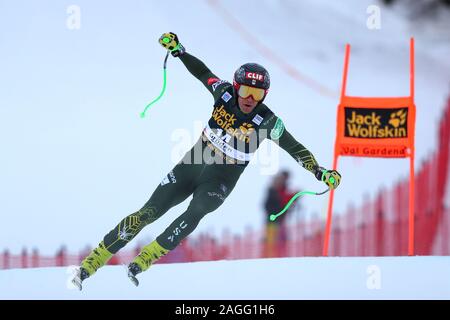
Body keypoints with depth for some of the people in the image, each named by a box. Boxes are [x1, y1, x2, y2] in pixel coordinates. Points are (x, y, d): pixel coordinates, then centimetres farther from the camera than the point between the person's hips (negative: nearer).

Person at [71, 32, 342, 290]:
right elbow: (201, 71, 4)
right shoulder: (224, 93, -11)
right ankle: (88, 266, -2)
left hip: (221, 181, -2)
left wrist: (320, 172, -17)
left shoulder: (267, 122, -17)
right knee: (148, 213, -7)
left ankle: (141, 263, -30)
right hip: (192, 166, 2)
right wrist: (178, 49, -6)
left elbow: (295, 148, -10)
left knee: (195, 212, -32)